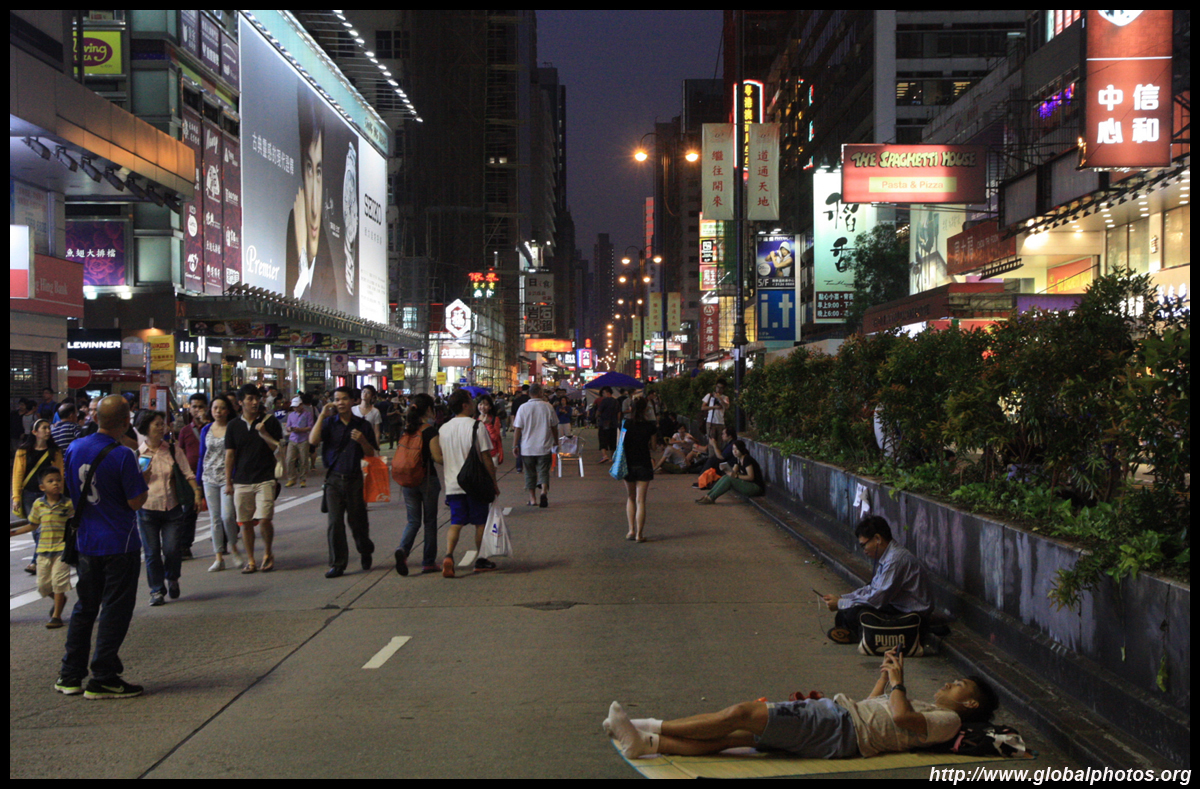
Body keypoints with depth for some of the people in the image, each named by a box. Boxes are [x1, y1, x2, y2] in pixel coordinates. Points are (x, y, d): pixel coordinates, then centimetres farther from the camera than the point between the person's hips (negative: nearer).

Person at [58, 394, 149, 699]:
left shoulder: (74, 448, 2)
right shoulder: (123, 455, -18)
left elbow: (69, 492, 11)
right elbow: (136, 502, -15)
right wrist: (144, 480, 2)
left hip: (86, 542, 6)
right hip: (120, 543, -6)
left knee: (85, 606, 17)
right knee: (115, 610, 2)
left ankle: (70, 675, 21)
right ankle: (103, 679, 4)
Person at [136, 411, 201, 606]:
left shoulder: (174, 450, 4)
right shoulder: (137, 453, 2)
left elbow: (188, 474, -1)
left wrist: (196, 492, -16)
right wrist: (143, 476, -12)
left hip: (172, 508, 0)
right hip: (147, 508, 0)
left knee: (171, 550, -6)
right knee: (152, 552, 2)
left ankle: (172, 579, 24)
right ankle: (157, 590, 16)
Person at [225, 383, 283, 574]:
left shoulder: (270, 421, 3)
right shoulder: (234, 426, 8)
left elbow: (280, 449, 2)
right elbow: (229, 455, 10)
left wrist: (264, 434, -14)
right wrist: (228, 482, 7)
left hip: (265, 479, -2)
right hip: (241, 482, 2)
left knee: (264, 519, -12)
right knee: (245, 522, 4)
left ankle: (268, 553, 11)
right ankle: (250, 560, 15)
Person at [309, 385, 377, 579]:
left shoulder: (363, 425, 4)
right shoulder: (329, 423, 4)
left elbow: (372, 455, 7)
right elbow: (313, 440, -13)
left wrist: (362, 441, -13)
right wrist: (322, 416, -12)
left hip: (355, 478, 0)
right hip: (334, 478, 0)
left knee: (357, 520, 7)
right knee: (334, 523, -3)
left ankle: (365, 552, 34)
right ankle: (337, 564, 4)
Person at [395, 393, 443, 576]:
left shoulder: (406, 429, 3)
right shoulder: (430, 431, -12)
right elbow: (437, 457, -15)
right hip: (428, 479, -4)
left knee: (413, 520, 10)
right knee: (430, 521, 9)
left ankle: (403, 549, -17)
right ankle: (429, 562, 13)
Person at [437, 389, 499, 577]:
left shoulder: (443, 429, 6)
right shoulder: (476, 426, -11)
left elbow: (440, 458, 12)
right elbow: (486, 457, -11)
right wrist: (494, 482, -3)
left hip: (452, 484, 4)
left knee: (456, 523, 4)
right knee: (480, 522, 11)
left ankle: (448, 555, -18)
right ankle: (481, 560, 19)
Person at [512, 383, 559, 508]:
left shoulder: (523, 408, -4)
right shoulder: (548, 407, -2)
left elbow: (517, 428, -4)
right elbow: (554, 427, 6)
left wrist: (515, 445, 3)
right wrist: (556, 442, 21)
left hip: (527, 447, 0)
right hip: (544, 447, 0)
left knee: (530, 473, 11)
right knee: (543, 471, 4)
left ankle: (532, 498, 14)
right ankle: (544, 491, -21)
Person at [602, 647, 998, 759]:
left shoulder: (947, 720, 2)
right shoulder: (924, 709, 30)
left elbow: (900, 716, -17)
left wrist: (897, 680, -5)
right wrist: (886, 675, 28)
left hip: (840, 732, -9)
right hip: (837, 712, 9)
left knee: (742, 713, -18)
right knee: (733, 737, -5)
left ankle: (651, 727, -14)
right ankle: (644, 742, -12)